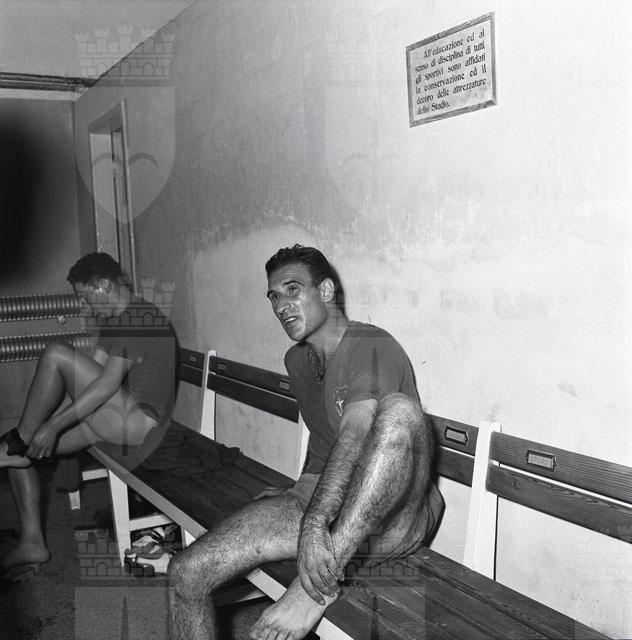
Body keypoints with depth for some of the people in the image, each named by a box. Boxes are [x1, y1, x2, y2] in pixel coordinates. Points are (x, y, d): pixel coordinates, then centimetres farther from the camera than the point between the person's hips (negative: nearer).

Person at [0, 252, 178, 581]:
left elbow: (108, 384, -22)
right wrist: (50, 422, 5)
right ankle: (32, 542, 5)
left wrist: (54, 424, -21)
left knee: (55, 354, -20)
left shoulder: (142, 317, -13)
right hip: (109, 418, 10)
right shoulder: (113, 320, 19)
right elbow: (82, 382, 15)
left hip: (141, 422, -10)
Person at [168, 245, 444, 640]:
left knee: (399, 410, -38)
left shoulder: (372, 347, -11)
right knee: (186, 574, -13)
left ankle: (322, 582, -35)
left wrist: (315, 523, -38)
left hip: (393, 518, -6)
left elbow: (356, 437, -27)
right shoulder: (297, 360, 16)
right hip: (321, 504, 6)